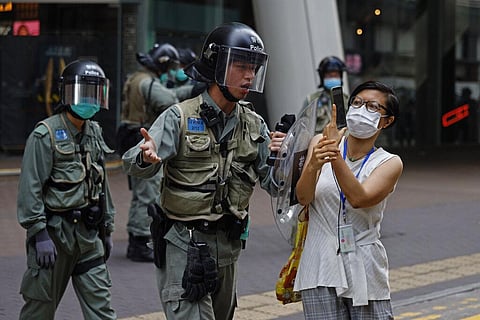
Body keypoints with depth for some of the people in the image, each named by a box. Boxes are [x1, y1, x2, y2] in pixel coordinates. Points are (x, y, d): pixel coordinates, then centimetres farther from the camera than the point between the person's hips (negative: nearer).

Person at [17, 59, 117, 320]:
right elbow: (30, 188, -15)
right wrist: (39, 234, -20)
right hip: (54, 232, -6)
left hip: (88, 233, 6)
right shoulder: (45, 134, -11)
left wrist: (106, 229, 19)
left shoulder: (94, 133, 12)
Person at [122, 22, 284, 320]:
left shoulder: (253, 124, 6)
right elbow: (133, 165, -18)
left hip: (228, 246, 6)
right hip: (185, 245, -6)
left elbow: (272, 183, 6)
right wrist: (146, 158, -41)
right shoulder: (180, 117, -10)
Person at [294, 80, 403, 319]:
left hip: (365, 271, 0)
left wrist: (335, 157, -29)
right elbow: (303, 198, -7)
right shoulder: (321, 143, 4)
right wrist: (313, 165, -27)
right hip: (320, 269, 0)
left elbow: (359, 198, -17)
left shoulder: (390, 163, 1)